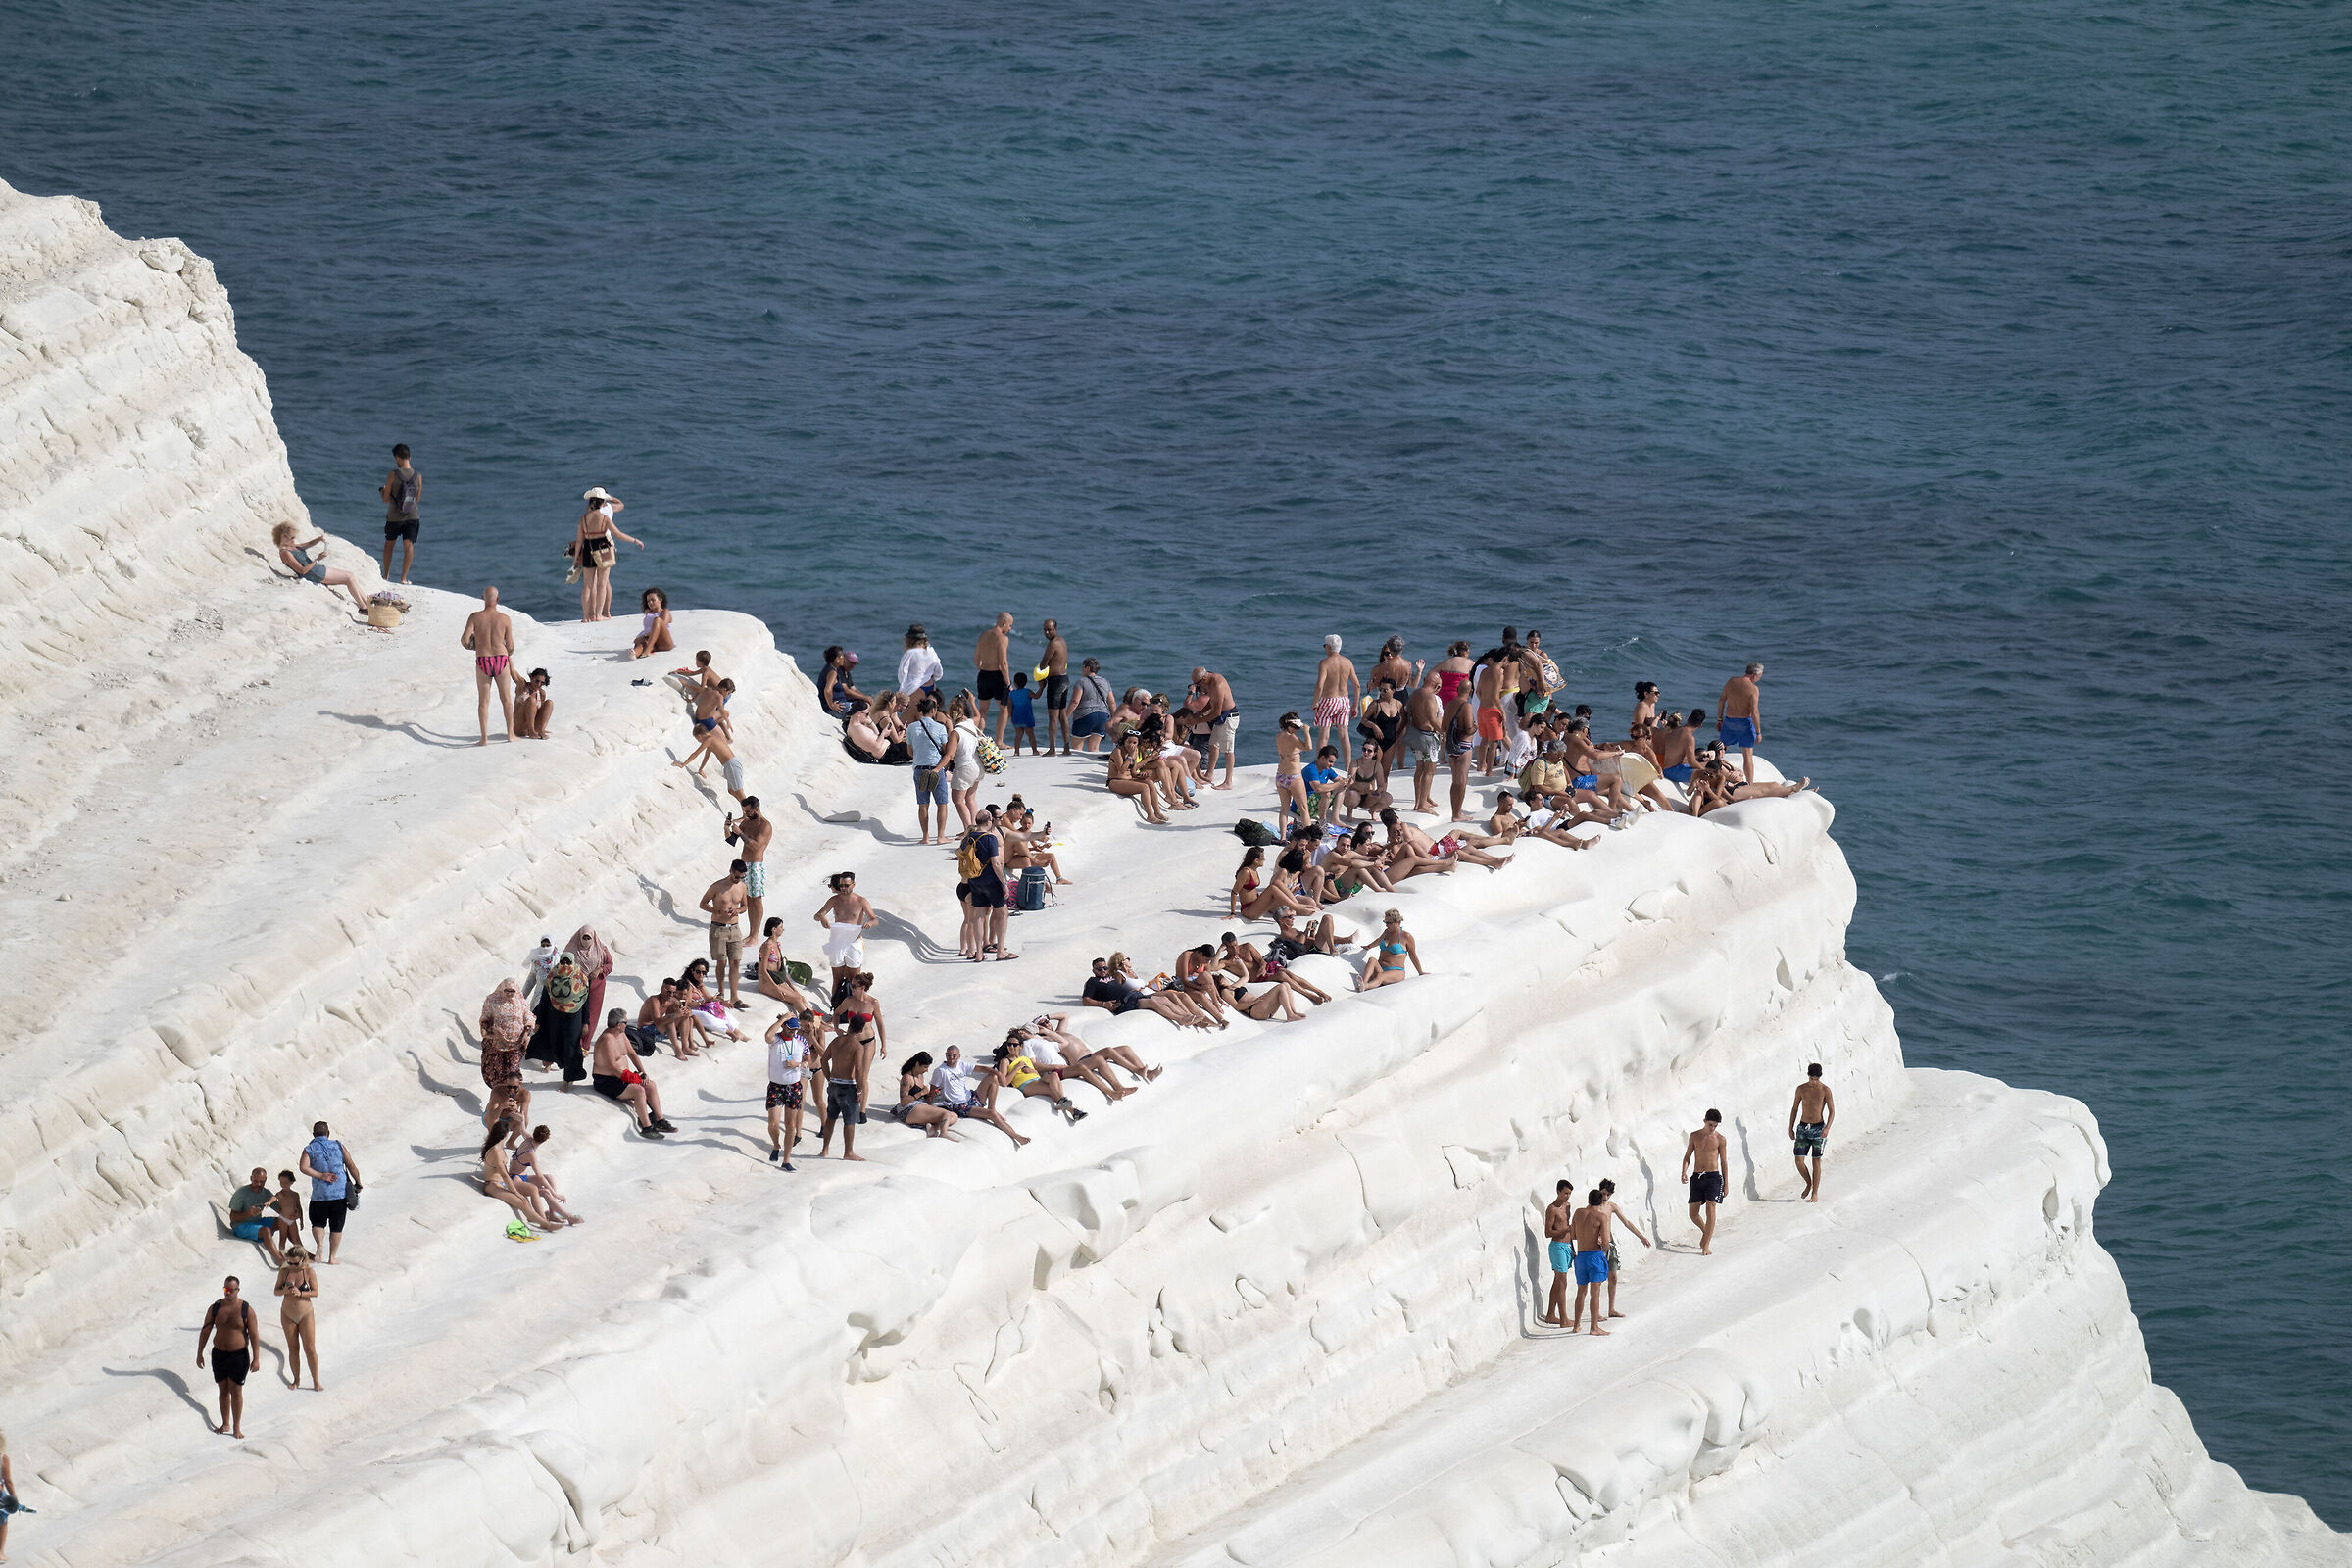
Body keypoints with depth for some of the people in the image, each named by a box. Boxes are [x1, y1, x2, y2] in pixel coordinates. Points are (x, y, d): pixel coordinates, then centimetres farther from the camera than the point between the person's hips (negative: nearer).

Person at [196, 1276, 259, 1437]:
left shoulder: (246, 1310, -8)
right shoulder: (215, 1308, 0)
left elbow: (254, 1335, -7)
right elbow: (205, 1331, 6)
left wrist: (255, 1358, -10)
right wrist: (199, 1354, 5)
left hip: (239, 1355, -3)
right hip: (219, 1355, 3)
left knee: (236, 1391, -1)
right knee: (223, 1390, 10)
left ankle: (237, 1428, 6)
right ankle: (225, 1424, 22)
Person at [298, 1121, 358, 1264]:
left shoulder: (309, 1149, 2)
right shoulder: (338, 1145, 5)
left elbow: (304, 1167, -16)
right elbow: (352, 1166, 2)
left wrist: (321, 1176, -13)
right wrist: (358, 1184, 13)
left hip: (320, 1194, -1)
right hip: (341, 1192, 1)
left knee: (318, 1222, 15)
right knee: (336, 1226, 10)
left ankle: (319, 1245, -12)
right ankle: (332, 1257, 9)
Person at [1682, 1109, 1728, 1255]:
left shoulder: (1720, 1139, 2)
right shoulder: (1695, 1136, 7)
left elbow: (1723, 1162, 6)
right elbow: (1687, 1156, 10)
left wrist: (1726, 1184, 6)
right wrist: (1684, 1172, -9)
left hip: (1713, 1176, -3)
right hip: (1697, 1177, 3)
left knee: (1710, 1209, -13)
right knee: (1693, 1213, 4)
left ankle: (1706, 1246, -12)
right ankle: (1706, 1232, 33)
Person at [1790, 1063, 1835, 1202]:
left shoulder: (1825, 1090, -6)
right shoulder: (1801, 1089, 2)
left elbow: (1832, 1111, -6)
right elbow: (1795, 1109, 11)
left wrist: (1827, 1128, -21)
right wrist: (1791, 1128, 8)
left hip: (1818, 1128, -3)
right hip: (1803, 1128, 3)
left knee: (1816, 1162, 1)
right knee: (1799, 1161, -4)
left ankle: (1815, 1194, 9)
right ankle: (1809, 1183, 22)